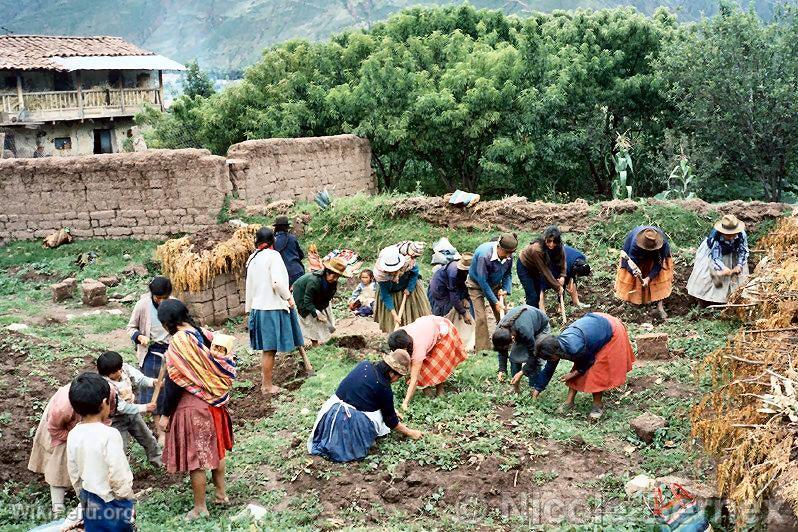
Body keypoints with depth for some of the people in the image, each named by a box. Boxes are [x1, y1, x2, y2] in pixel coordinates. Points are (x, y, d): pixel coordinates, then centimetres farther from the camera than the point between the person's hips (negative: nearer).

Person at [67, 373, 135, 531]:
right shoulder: (109, 435, -24)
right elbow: (119, 476, -21)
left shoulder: (73, 435, -5)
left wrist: (84, 499, 19)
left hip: (90, 502, 6)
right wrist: (128, 503, -7)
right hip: (112, 502, -6)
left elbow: (74, 474, 6)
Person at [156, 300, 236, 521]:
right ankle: (221, 494, 35)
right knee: (215, 448, 22)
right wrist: (217, 396, 18)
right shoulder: (205, 335, 0)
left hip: (192, 407, -7)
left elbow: (173, 383, -17)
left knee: (195, 457, 6)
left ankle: (200, 508, 18)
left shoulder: (178, 342, -20)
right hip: (214, 403, 7)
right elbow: (222, 368, 6)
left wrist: (165, 414, -7)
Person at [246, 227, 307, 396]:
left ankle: (265, 383, 25)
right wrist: (289, 297, -7)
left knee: (267, 348, 16)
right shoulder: (272, 255, -11)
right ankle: (267, 386, 6)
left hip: (258, 307, 7)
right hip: (273, 307, -7)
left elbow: (249, 285, 14)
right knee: (270, 348, 0)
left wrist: (250, 309, 21)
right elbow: (277, 282, -22)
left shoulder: (252, 259, 10)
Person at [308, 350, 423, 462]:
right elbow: (391, 421, 2)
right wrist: (410, 432, 18)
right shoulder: (384, 388, -12)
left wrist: (391, 411, 31)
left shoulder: (364, 365, 5)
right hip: (353, 423, -6)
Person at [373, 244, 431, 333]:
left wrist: (409, 288, -19)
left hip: (410, 286, 1)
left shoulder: (408, 262, -35)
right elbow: (385, 295, -27)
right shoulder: (380, 274, -36)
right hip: (392, 293, -1)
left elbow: (415, 273, -11)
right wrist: (394, 314, -30)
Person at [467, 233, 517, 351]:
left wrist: (505, 290, -14)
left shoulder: (508, 255, -17)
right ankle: (482, 348, -8)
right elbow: (482, 281, -30)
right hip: (476, 285, -6)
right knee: (481, 317, -14)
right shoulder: (484, 255, -36)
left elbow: (508, 273, 2)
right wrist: (495, 302, -25)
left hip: (495, 285, 6)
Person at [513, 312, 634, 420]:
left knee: (597, 371, -7)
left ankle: (598, 405, 10)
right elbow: (548, 369, 2)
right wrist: (537, 389, 9)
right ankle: (570, 402, 12)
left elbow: (590, 360, -17)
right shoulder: (556, 345, -12)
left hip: (612, 331, -8)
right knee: (578, 367, 5)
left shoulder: (573, 348, -37)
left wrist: (574, 373, -8)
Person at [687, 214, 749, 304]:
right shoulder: (715, 238, -43)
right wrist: (722, 268, -58)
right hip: (713, 252, -3)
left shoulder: (741, 234, -34)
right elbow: (715, 257, -40)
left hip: (731, 254, 4)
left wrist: (739, 265, -37)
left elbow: (743, 251, -23)